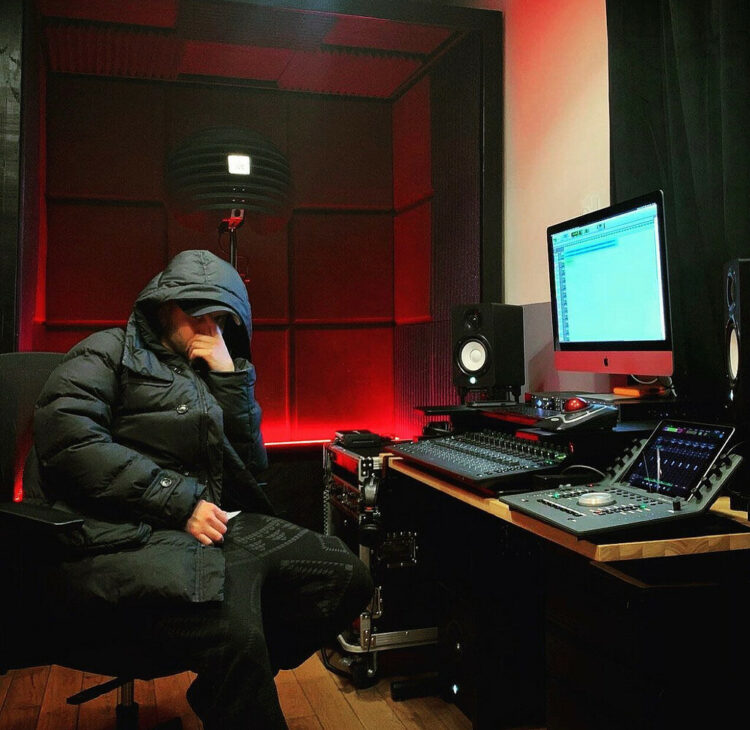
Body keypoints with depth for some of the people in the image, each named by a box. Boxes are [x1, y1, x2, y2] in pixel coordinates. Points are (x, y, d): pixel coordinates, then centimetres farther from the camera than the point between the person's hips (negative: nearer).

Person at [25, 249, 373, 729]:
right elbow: (68, 439, -11)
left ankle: (233, 683, 3)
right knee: (231, 630, -36)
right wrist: (181, 504, -15)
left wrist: (231, 378, 8)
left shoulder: (206, 378, 26)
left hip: (207, 524, 7)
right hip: (121, 537, -7)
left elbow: (251, 467, 17)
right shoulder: (110, 351, 8)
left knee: (347, 575, -8)